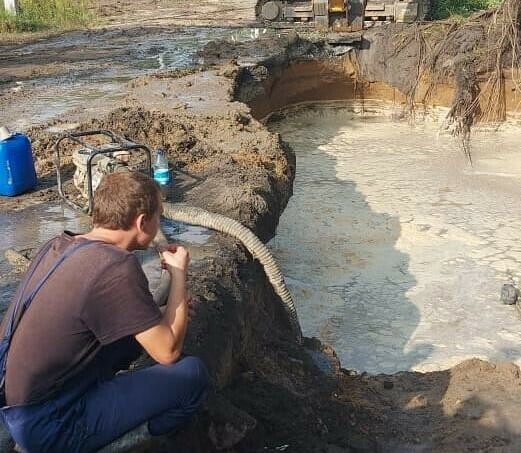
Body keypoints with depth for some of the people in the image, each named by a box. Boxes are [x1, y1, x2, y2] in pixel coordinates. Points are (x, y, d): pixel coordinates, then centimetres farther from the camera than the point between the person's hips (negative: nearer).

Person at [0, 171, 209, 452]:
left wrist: (168, 310, 11)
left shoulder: (60, 245, 0)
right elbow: (168, 351, -17)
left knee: (140, 329, 16)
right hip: (47, 429, -8)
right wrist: (179, 272, -5)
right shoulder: (117, 268, -25)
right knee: (192, 374, -5)